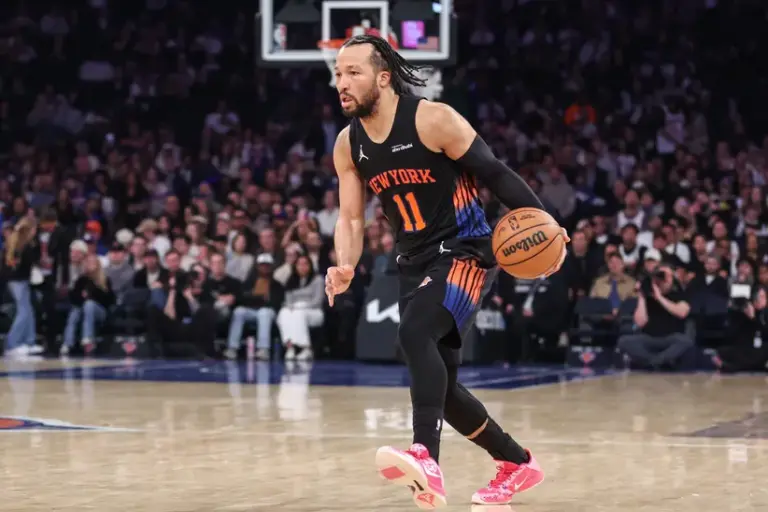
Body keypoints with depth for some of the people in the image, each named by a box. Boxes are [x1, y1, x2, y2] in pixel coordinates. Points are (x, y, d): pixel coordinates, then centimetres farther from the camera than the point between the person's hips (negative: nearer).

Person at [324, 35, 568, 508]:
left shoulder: (433, 120, -16)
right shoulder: (348, 145, 3)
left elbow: (497, 175, -12)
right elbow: (351, 218, 8)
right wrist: (345, 268, -12)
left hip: (466, 252, -7)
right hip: (417, 263, 7)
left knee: (415, 333, -33)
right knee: (439, 384, 9)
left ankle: (427, 459, -44)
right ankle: (518, 464, 30)